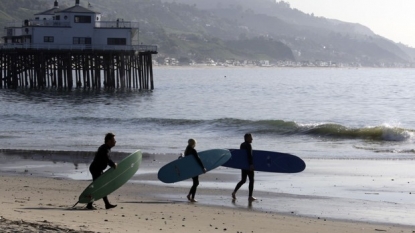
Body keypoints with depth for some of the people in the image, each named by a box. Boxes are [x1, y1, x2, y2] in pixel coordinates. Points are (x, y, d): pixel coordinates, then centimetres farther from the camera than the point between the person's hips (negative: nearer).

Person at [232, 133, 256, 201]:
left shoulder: (242, 145, 12)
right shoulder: (248, 145, -15)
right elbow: (249, 156, -22)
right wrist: (251, 164, -24)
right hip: (248, 165, -9)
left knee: (243, 180, 15)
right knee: (251, 180, 1)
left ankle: (234, 192, 4)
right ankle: (250, 196, 2)